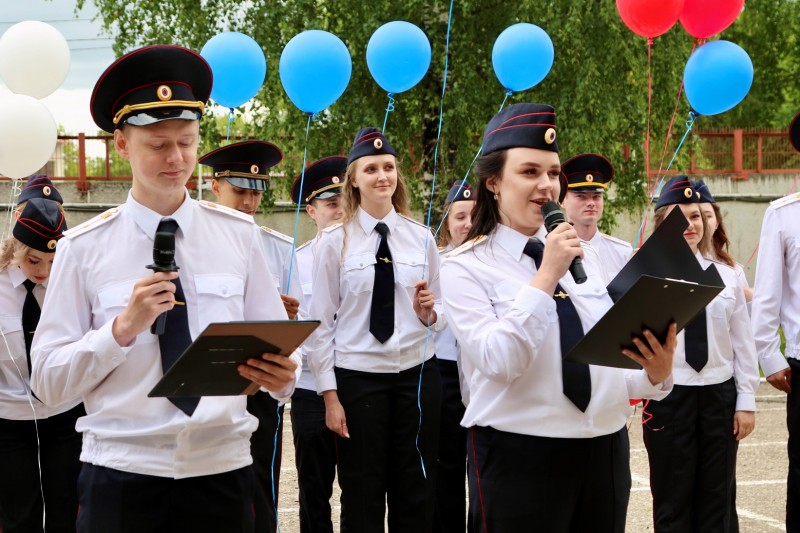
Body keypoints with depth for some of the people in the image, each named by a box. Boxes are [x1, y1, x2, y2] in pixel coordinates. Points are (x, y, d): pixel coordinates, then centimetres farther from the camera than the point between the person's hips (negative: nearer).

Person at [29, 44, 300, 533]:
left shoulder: (240, 235, 4)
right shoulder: (84, 248, -1)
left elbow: (277, 343, 3)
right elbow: (48, 382, -4)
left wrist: (283, 374, -18)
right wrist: (122, 329, -17)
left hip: (222, 470, 2)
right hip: (121, 473, -1)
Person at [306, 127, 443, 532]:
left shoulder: (421, 238, 6)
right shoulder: (335, 241, -3)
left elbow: (437, 314, 13)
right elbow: (322, 323, -4)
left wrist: (427, 310, -11)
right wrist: (330, 395, -8)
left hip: (417, 373, 3)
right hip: (357, 377, -3)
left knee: (416, 496, 8)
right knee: (362, 498, 5)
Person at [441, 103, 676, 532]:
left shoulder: (583, 258, 12)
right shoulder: (465, 267, -5)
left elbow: (615, 362, 11)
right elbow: (496, 362, -18)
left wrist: (657, 375, -10)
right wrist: (546, 276, -19)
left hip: (606, 449, 5)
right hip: (518, 455, -5)